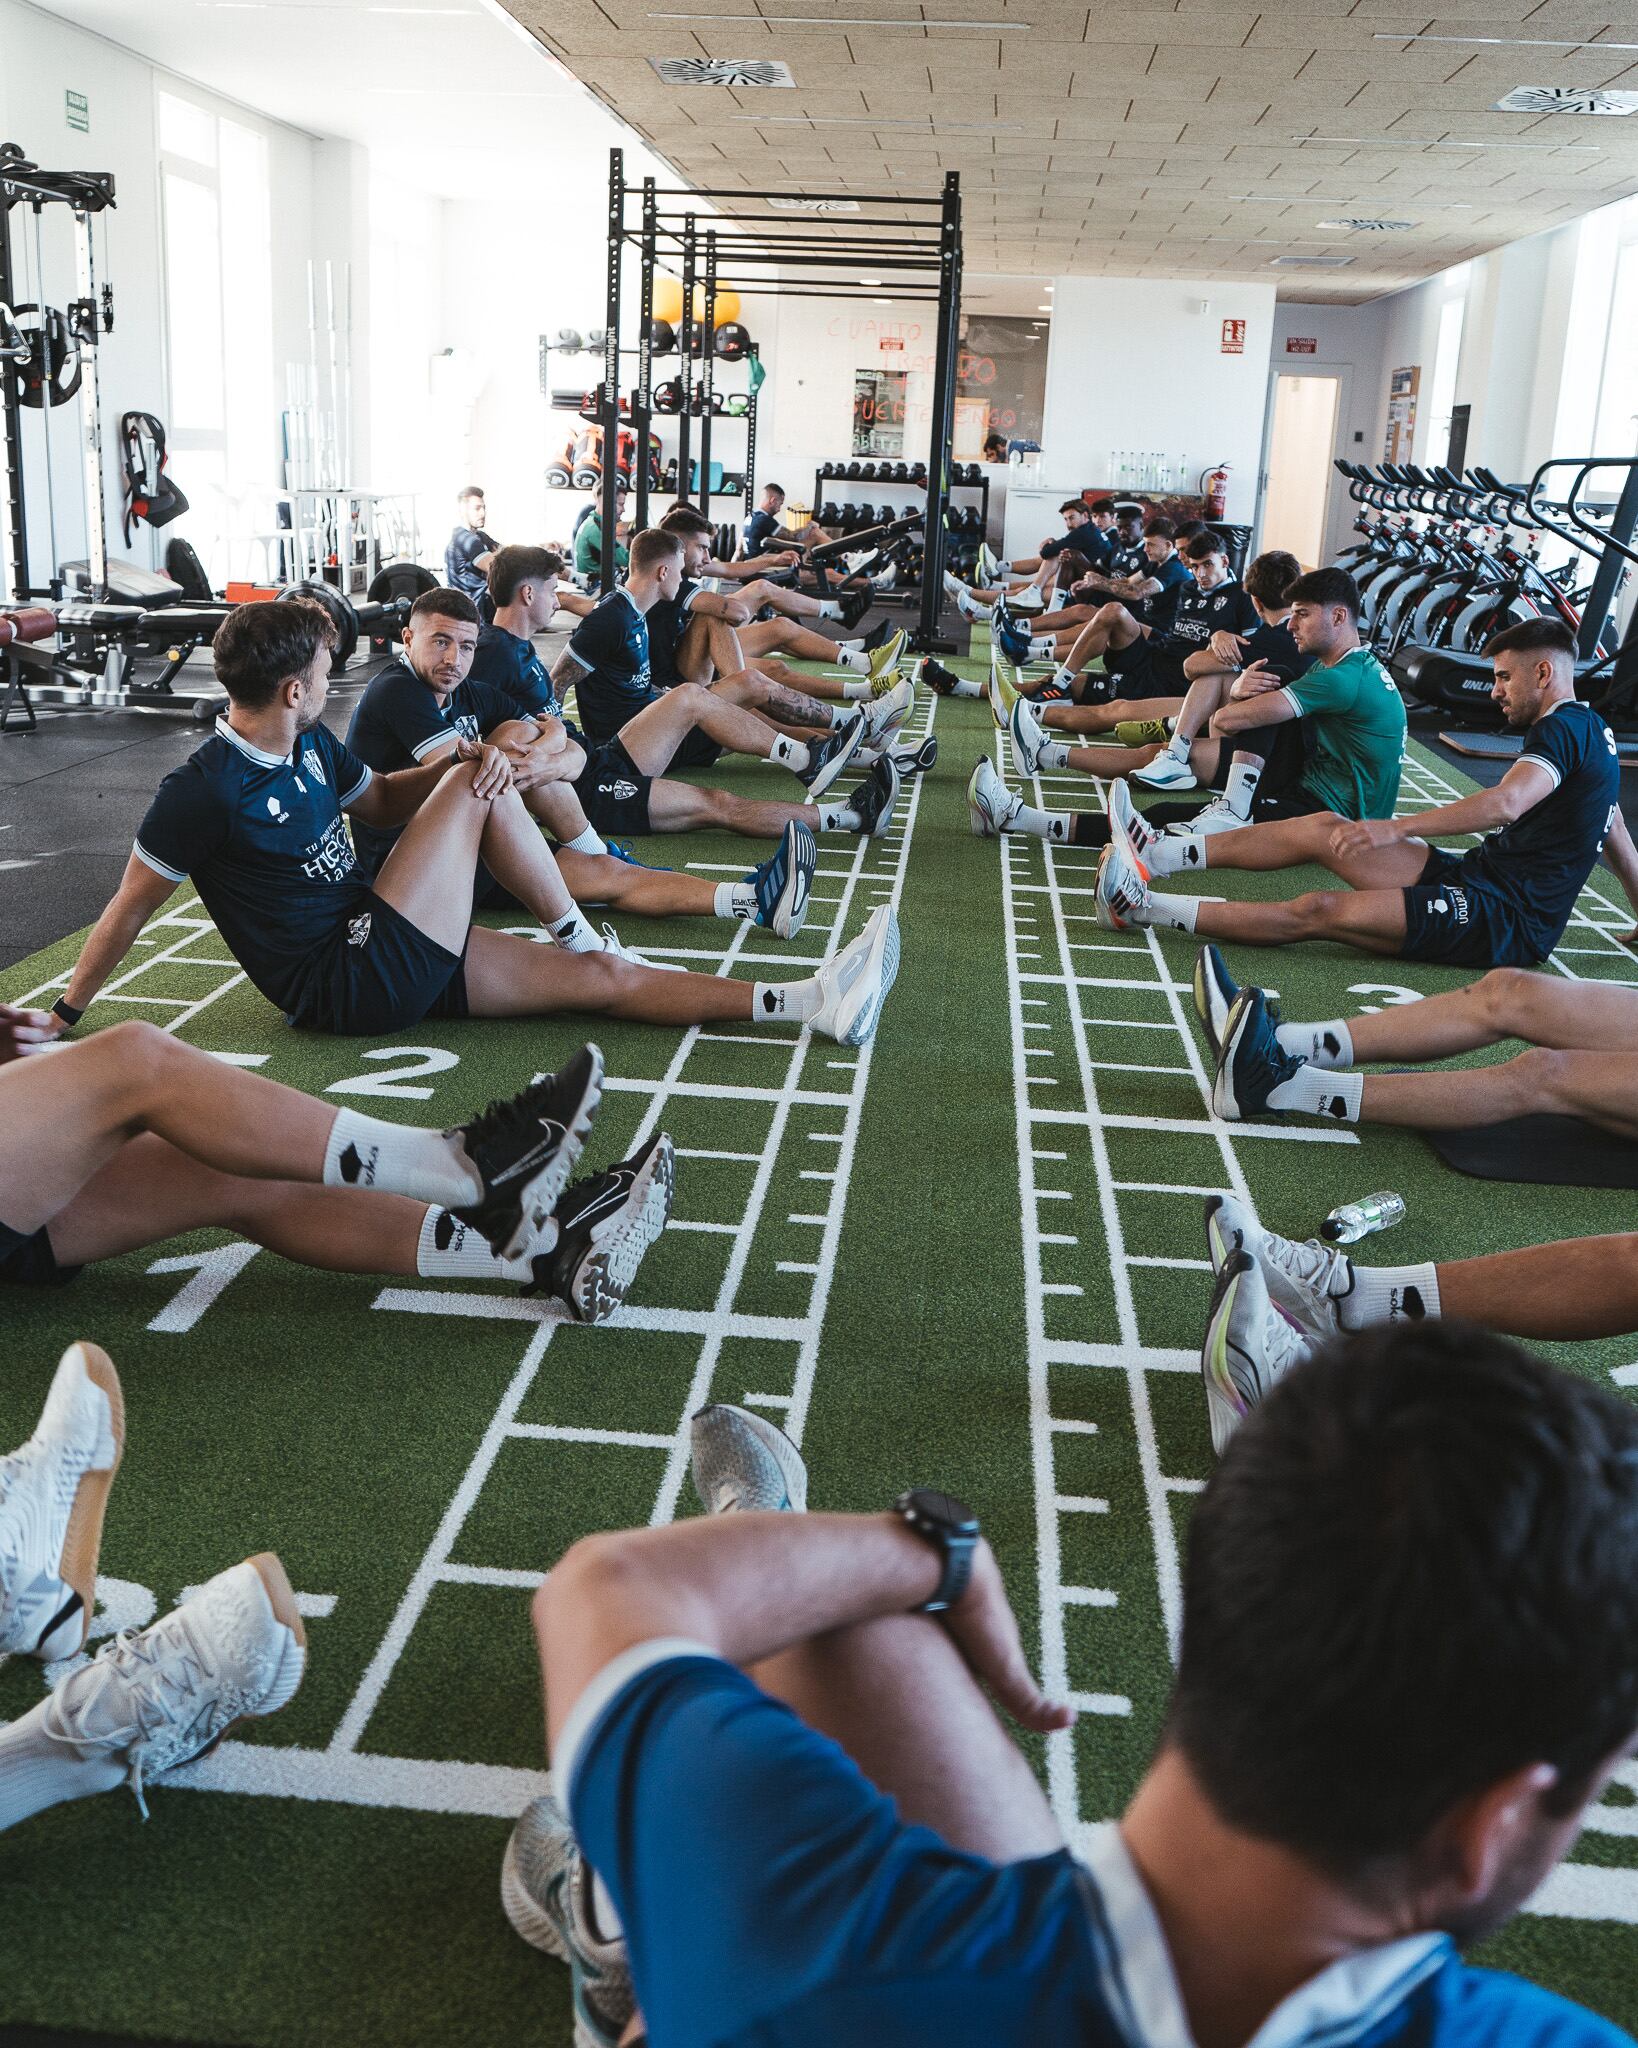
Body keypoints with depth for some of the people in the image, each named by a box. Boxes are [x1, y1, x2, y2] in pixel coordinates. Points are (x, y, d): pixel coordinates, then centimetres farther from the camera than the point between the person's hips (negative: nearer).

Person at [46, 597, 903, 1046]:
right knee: (477, 788, -11)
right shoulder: (201, 790, -17)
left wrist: (453, 764, 1)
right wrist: (64, 1015, -9)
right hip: (349, 984, -8)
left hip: (403, 960, 8)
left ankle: (815, 1004, -1)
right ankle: (575, 933, 7)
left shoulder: (310, 745, 8)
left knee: (605, 976, 0)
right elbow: (132, 905, -10)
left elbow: (382, 802, 22)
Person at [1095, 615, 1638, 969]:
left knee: (1320, 911, -20)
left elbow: (1505, 803, -32)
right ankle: (1161, 855, 0)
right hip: (1481, 876, 10)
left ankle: (1144, 908, -21)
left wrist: (1396, 827, -35)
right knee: (1326, 828, 1)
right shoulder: (1589, 728, 18)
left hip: (1505, 919, -10)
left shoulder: (1563, 728, -14)